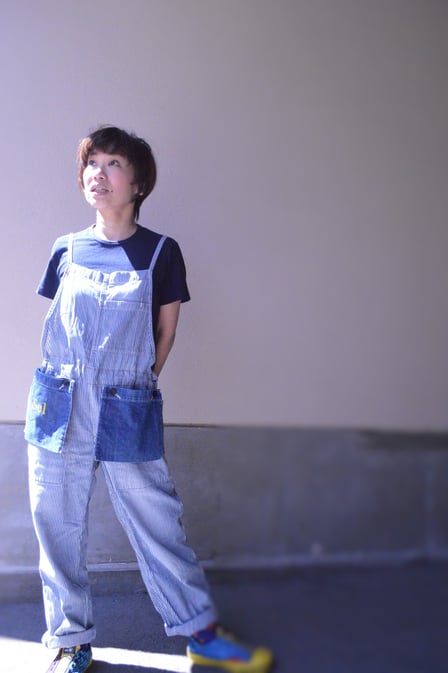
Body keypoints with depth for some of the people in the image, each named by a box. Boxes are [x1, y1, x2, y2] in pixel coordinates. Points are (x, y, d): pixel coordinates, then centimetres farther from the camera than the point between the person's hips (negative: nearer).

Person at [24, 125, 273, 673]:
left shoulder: (161, 252, 0)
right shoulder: (67, 249, 6)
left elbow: (166, 330, 7)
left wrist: (135, 385, 6)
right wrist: (71, 383, 10)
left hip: (128, 415, -2)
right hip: (59, 407, 3)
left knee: (158, 524, 4)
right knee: (57, 527, 8)